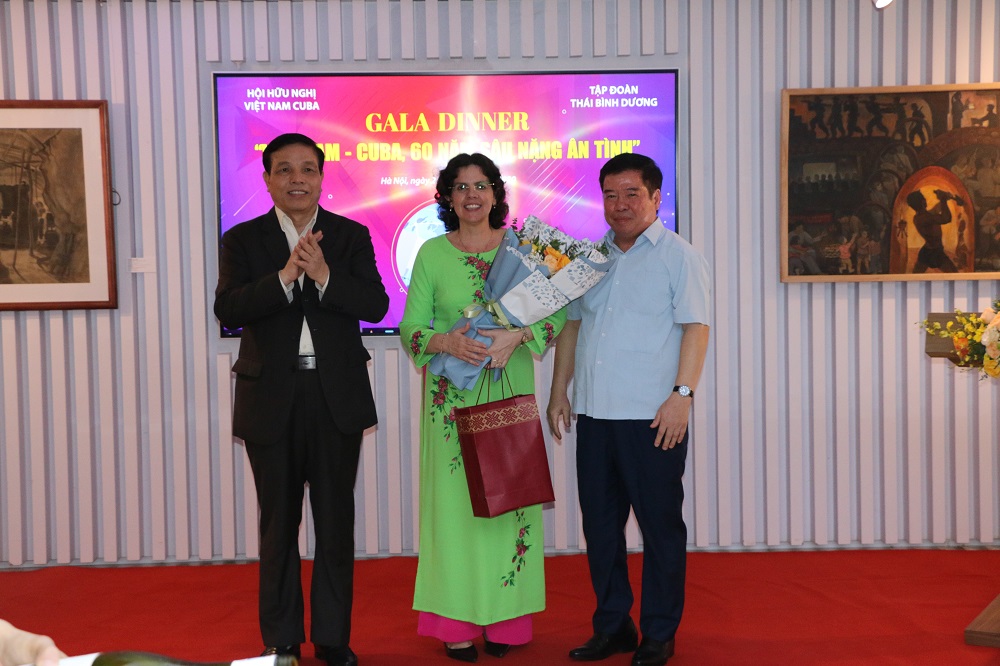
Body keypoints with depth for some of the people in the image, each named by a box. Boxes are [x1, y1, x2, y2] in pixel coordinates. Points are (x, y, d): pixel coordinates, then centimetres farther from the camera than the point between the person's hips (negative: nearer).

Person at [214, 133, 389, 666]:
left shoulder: (352, 236, 4)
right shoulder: (243, 240, 3)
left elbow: (376, 305, -8)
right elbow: (227, 310, -12)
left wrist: (324, 276, -22)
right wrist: (285, 276, -23)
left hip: (337, 397, 0)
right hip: (271, 399, 0)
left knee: (336, 521, 8)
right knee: (278, 523, 11)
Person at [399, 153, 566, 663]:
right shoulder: (432, 253, 3)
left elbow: (558, 313, 0)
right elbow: (410, 327, 1)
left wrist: (517, 335, -16)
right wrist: (448, 341, -18)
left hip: (510, 391, 1)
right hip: (452, 394, 0)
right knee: (455, 498, 1)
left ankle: (506, 619, 15)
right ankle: (457, 622, 11)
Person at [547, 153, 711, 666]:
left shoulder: (679, 256, 0)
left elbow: (695, 327, -8)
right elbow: (572, 325, 20)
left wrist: (682, 394, -17)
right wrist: (559, 392, 14)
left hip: (653, 417, -5)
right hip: (594, 413, 6)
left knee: (660, 525, 2)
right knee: (599, 522, 11)